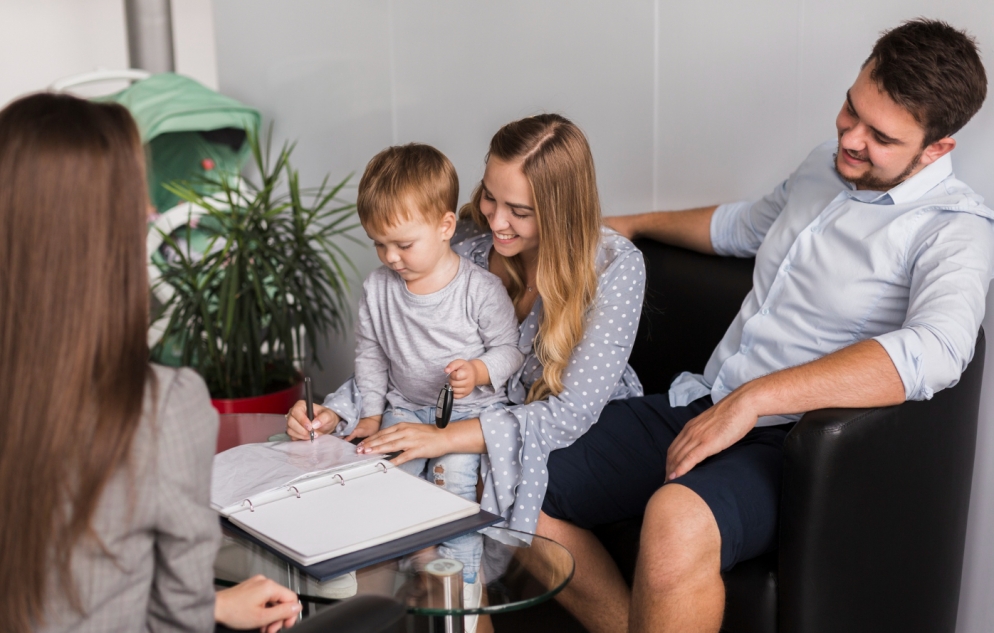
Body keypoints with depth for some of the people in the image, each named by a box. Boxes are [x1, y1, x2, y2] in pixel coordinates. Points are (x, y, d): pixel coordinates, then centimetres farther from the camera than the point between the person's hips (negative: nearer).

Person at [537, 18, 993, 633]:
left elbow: (933, 351, -32)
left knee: (675, 521, -40)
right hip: (699, 407, 8)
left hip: (786, 442, -8)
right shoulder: (826, 166, 14)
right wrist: (630, 224, 41)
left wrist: (751, 400, -34)